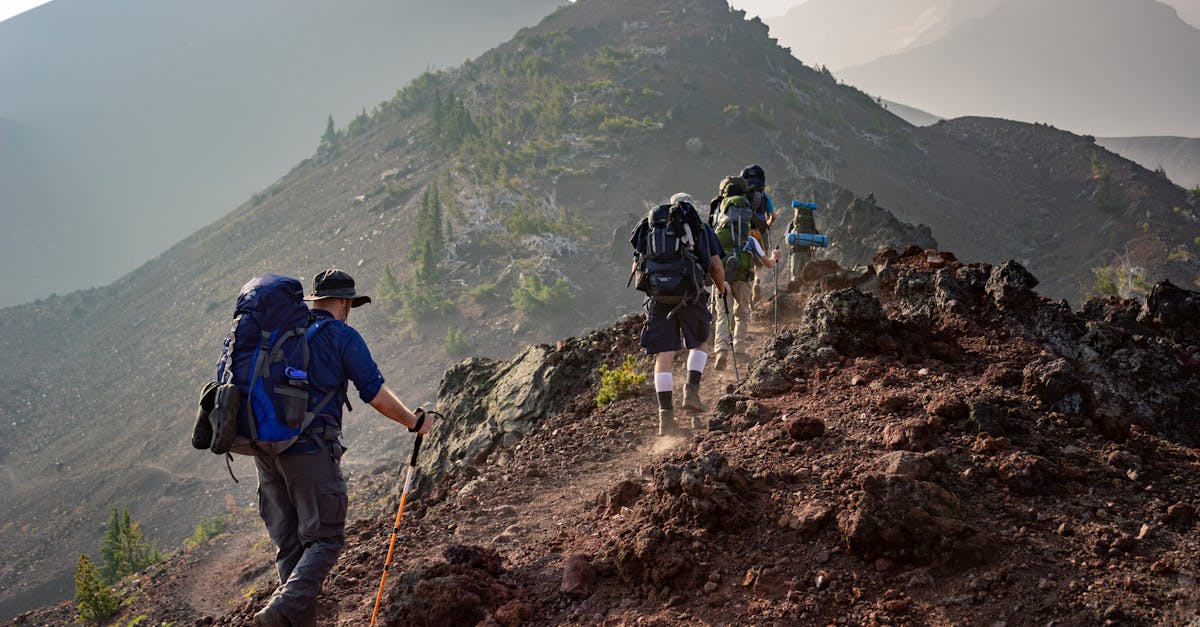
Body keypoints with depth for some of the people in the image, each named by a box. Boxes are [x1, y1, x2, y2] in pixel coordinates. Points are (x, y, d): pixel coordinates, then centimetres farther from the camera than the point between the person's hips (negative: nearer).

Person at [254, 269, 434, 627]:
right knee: (324, 540, 0)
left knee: (288, 544, 13)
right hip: (310, 450, -6)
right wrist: (414, 422, 11)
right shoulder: (342, 335, -2)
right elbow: (376, 395, -5)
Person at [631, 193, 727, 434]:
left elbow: (637, 268, 15)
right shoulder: (702, 229, 14)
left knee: (664, 356, 2)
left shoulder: (650, 226, 17)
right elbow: (716, 265, 10)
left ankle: (666, 415, -3)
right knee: (698, 344, 23)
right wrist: (721, 287, 30)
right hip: (691, 295, -1)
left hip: (659, 297, 1)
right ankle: (692, 391, 3)